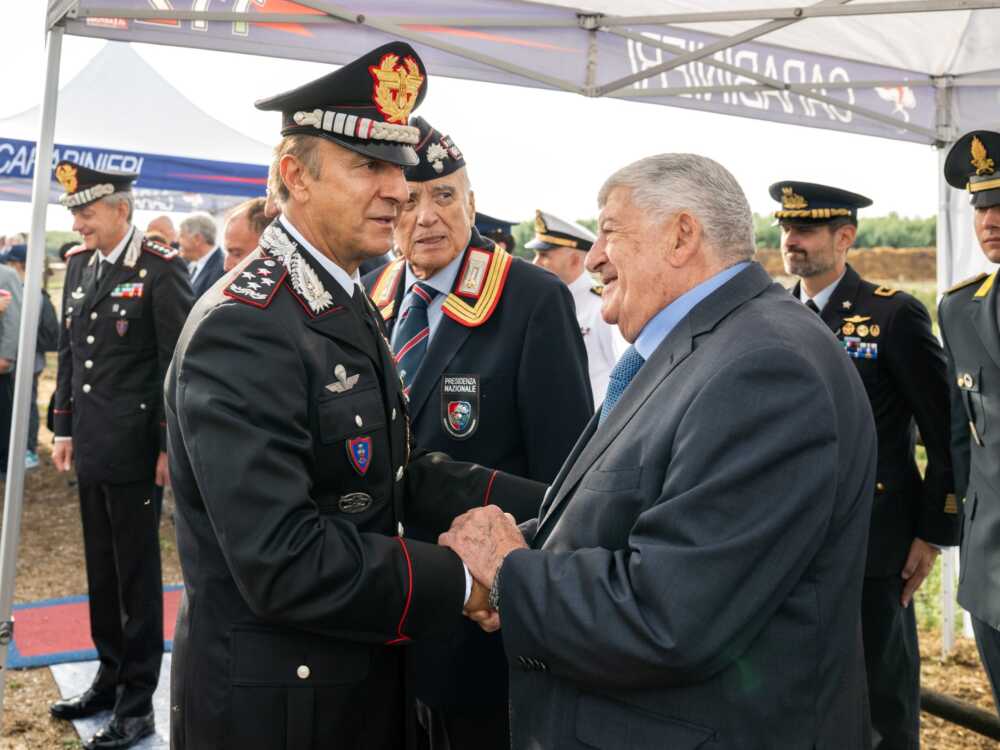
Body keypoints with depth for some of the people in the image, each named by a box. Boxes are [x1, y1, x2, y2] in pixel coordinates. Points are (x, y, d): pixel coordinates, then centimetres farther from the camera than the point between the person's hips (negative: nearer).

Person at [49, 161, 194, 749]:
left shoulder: (161, 268, -12)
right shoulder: (79, 263, 10)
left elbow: (177, 363, -13)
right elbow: (69, 352, 16)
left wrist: (169, 446, -13)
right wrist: (65, 426, 14)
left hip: (134, 449, -7)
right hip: (91, 447, 7)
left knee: (137, 573, 3)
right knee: (101, 568, 17)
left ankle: (137, 701, 16)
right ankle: (111, 675, 32)